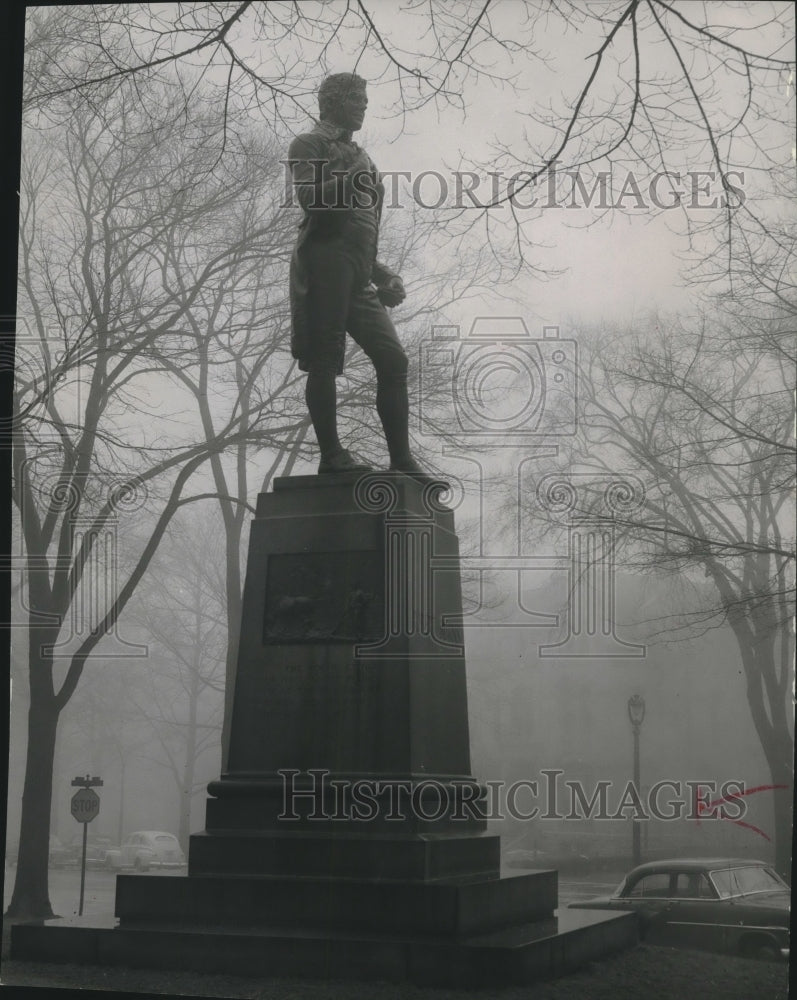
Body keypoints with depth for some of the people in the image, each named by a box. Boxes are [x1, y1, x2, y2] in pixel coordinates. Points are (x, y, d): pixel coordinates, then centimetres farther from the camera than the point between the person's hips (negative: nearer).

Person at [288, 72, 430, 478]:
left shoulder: (358, 155, 30)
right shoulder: (311, 144, 6)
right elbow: (311, 198, -12)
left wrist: (380, 275, 22)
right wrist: (349, 174, -10)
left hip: (357, 276, 8)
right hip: (323, 261, -8)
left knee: (393, 360, -1)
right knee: (323, 361, -8)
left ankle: (401, 460, -1)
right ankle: (330, 453, -7)